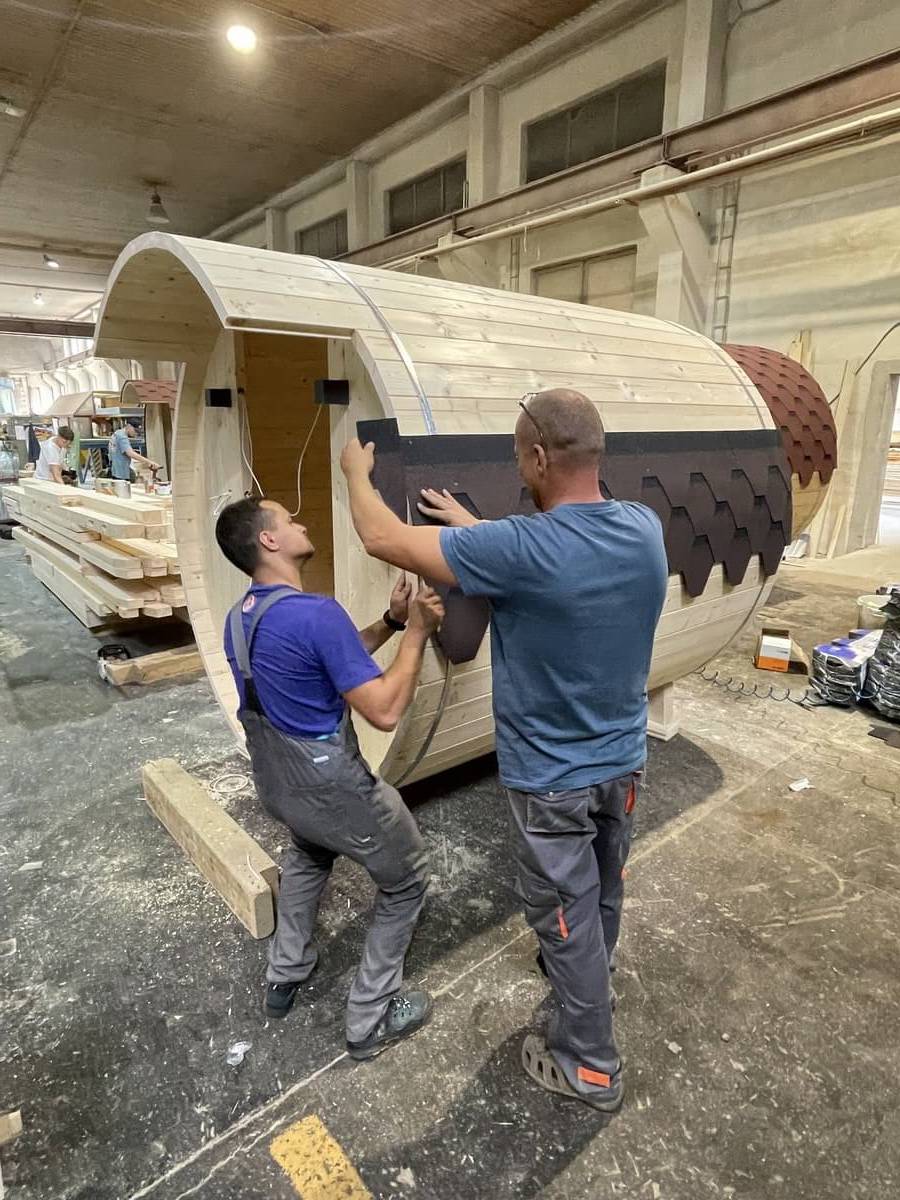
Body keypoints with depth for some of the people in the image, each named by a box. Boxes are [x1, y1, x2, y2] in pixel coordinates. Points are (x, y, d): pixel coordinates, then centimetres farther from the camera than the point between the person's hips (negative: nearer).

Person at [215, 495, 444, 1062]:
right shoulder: (317, 612, -28)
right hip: (331, 788, -8)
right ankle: (371, 1019, 26)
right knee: (407, 879, 16)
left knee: (309, 852, 38)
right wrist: (417, 632, -18)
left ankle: (285, 975, 48)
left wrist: (390, 622, 3)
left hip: (274, 782, 8)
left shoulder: (240, 618, 1)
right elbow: (384, 710, -27)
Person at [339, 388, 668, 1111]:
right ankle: (587, 979, 56)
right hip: (623, 761, 7)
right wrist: (471, 523, 11)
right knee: (604, 889, 28)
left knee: (567, 915, 15)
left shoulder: (519, 550, -31)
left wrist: (357, 472, -1)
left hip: (553, 778, -6)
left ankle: (591, 1065, 36)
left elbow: (383, 538, -20)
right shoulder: (646, 529, -11)